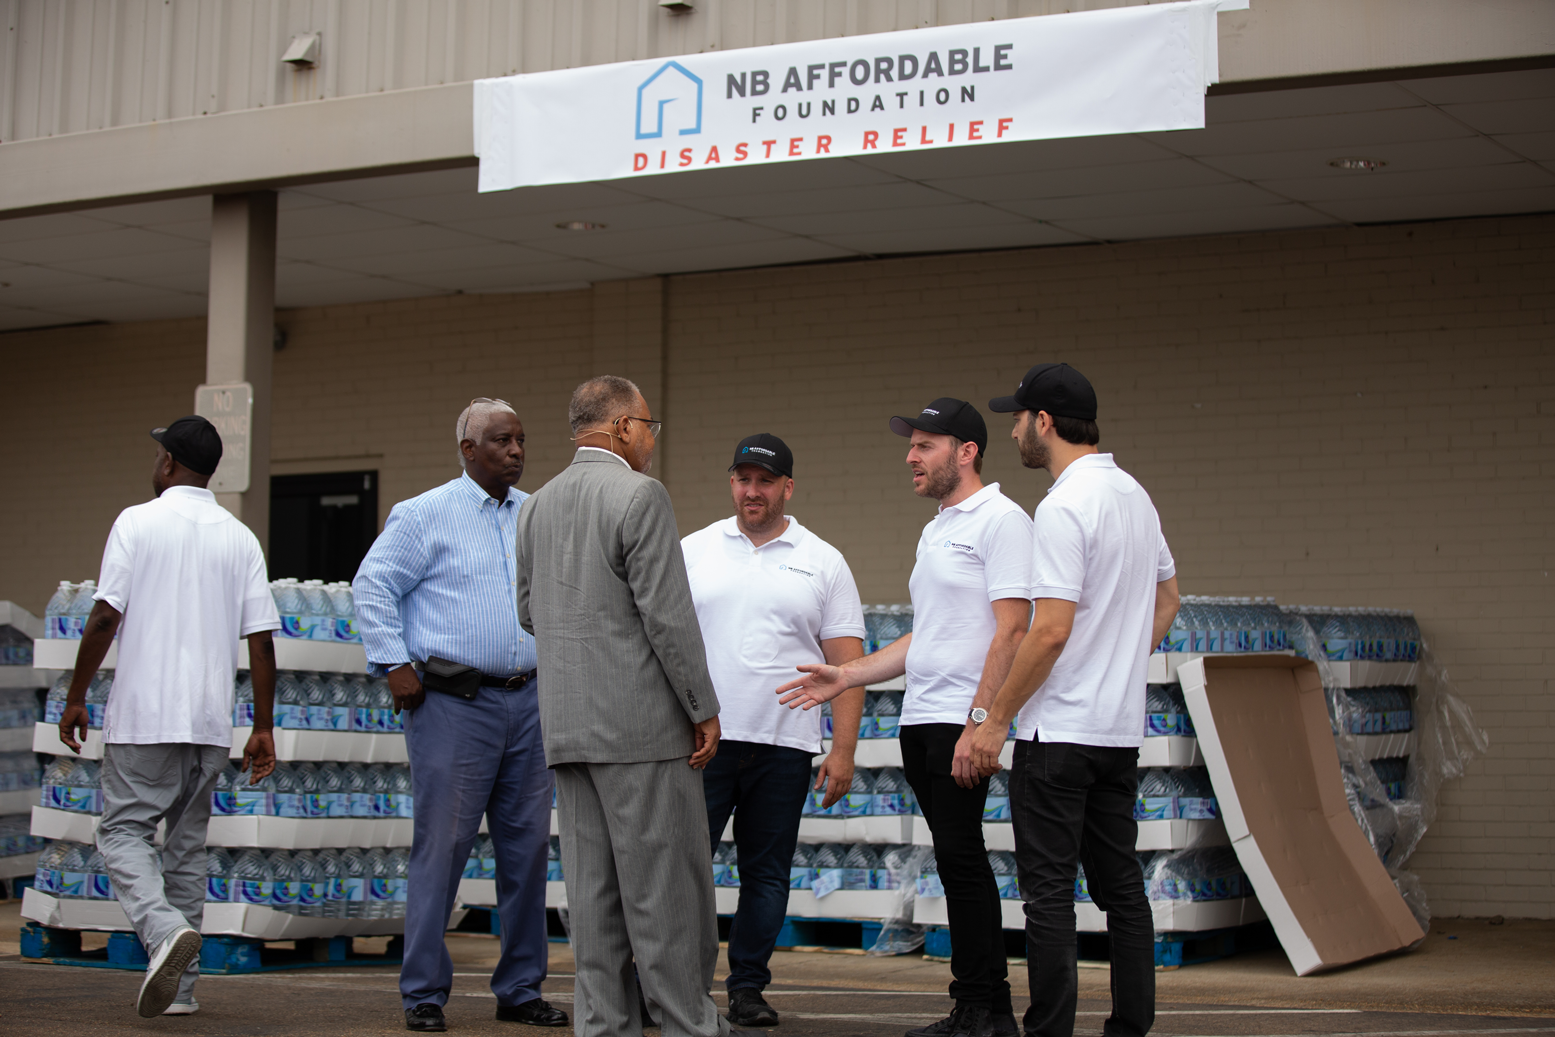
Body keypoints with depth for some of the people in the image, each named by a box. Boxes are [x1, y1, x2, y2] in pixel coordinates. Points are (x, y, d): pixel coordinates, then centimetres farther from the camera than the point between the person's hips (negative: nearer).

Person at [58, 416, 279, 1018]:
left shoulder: (138, 522, -3)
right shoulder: (240, 539, 8)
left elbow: (105, 617, -10)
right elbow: (261, 640, 4)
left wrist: (75, 698, 0)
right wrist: (263, 729, 9)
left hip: (144, 716, -4)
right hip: (210, 720, 4)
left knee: (124, 831, 3)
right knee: (188, 844, 12)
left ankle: (164, 927, -23)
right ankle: (180, 986, 11)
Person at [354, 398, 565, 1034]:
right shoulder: (426, 515, -1)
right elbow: (373, 584, -3)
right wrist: (395, 664, -9)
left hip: (527, 701, 5)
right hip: (452, 702, -5)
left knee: (527, 845, 6)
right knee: (442, 845, -5)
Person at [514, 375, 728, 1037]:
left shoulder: (538, 506, 12)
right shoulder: (640, 497, -11)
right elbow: (668, 615, -15)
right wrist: (704, 709, -9)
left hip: (565, 723, 7)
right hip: (640, 721, -7)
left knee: (592, 883, 8)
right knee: (665, 883, -2)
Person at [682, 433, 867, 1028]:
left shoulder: (823, 563, 6)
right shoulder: (694, 551, 8)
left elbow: (846, 662, 3)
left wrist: (843, 749, -4)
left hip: (784, 745, 1)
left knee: (767, 872, 6)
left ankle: (748, 988, 15)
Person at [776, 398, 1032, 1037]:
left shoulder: (1000, 520, -7)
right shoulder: (935, 531, 22)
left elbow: (1011, 630, -16)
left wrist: (979, 721, -22)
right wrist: (847, 676, 19)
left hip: (962, 721, -9)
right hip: (920, 721, 9)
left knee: (961, 857, -11)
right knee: (956, 859, 9)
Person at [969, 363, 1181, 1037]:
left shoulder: (1065, 506, -16)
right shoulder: (1134, 495, 13)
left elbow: (1051, 630, -21)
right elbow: (1167, 598, 24)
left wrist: (997, 719, -14)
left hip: (1060, 730, -9)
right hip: (1122, 726, 9)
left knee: (1048, 889, -4)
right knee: (1120, 884, 12)